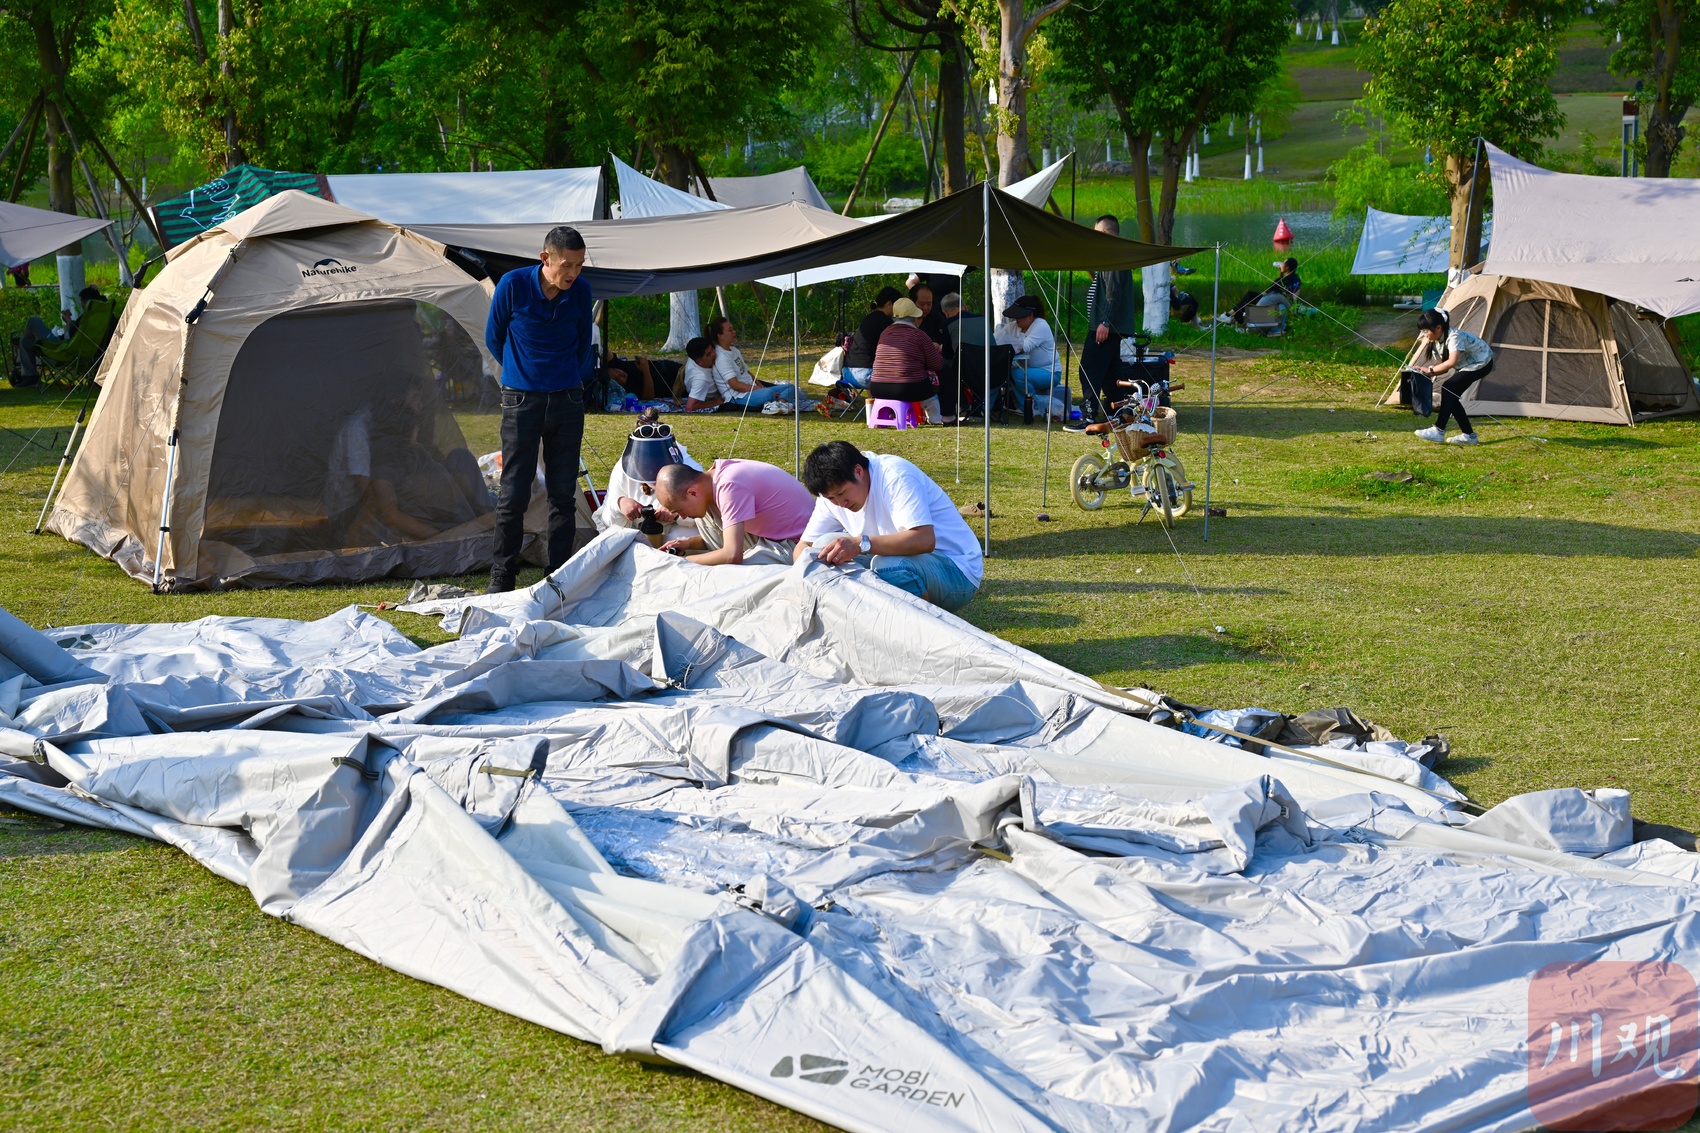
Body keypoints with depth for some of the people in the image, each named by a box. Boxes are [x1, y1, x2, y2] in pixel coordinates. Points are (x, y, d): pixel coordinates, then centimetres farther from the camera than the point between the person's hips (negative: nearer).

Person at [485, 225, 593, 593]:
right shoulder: (513, 285, -11)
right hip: (522, 400, -3)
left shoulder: (581, 291, -2)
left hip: (567, 400, 3)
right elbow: (493, 338, 5)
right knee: (514, 494, -2)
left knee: (563, 494, 5)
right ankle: (501, 579, 7)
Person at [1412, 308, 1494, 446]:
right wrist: (1427, 373, -18)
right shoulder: (1439, 340, -3)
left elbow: (1452, 362, -45)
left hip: (1481, 363, -9)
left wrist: (1430, 369, -36)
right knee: (1450, 395, -1)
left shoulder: (1454, 336, -31)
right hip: (1466, 364, 9)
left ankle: (1439, 431, -19)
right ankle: (1469, 435, 6)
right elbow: (1443, 366, 0)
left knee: (1448, 388, -21)